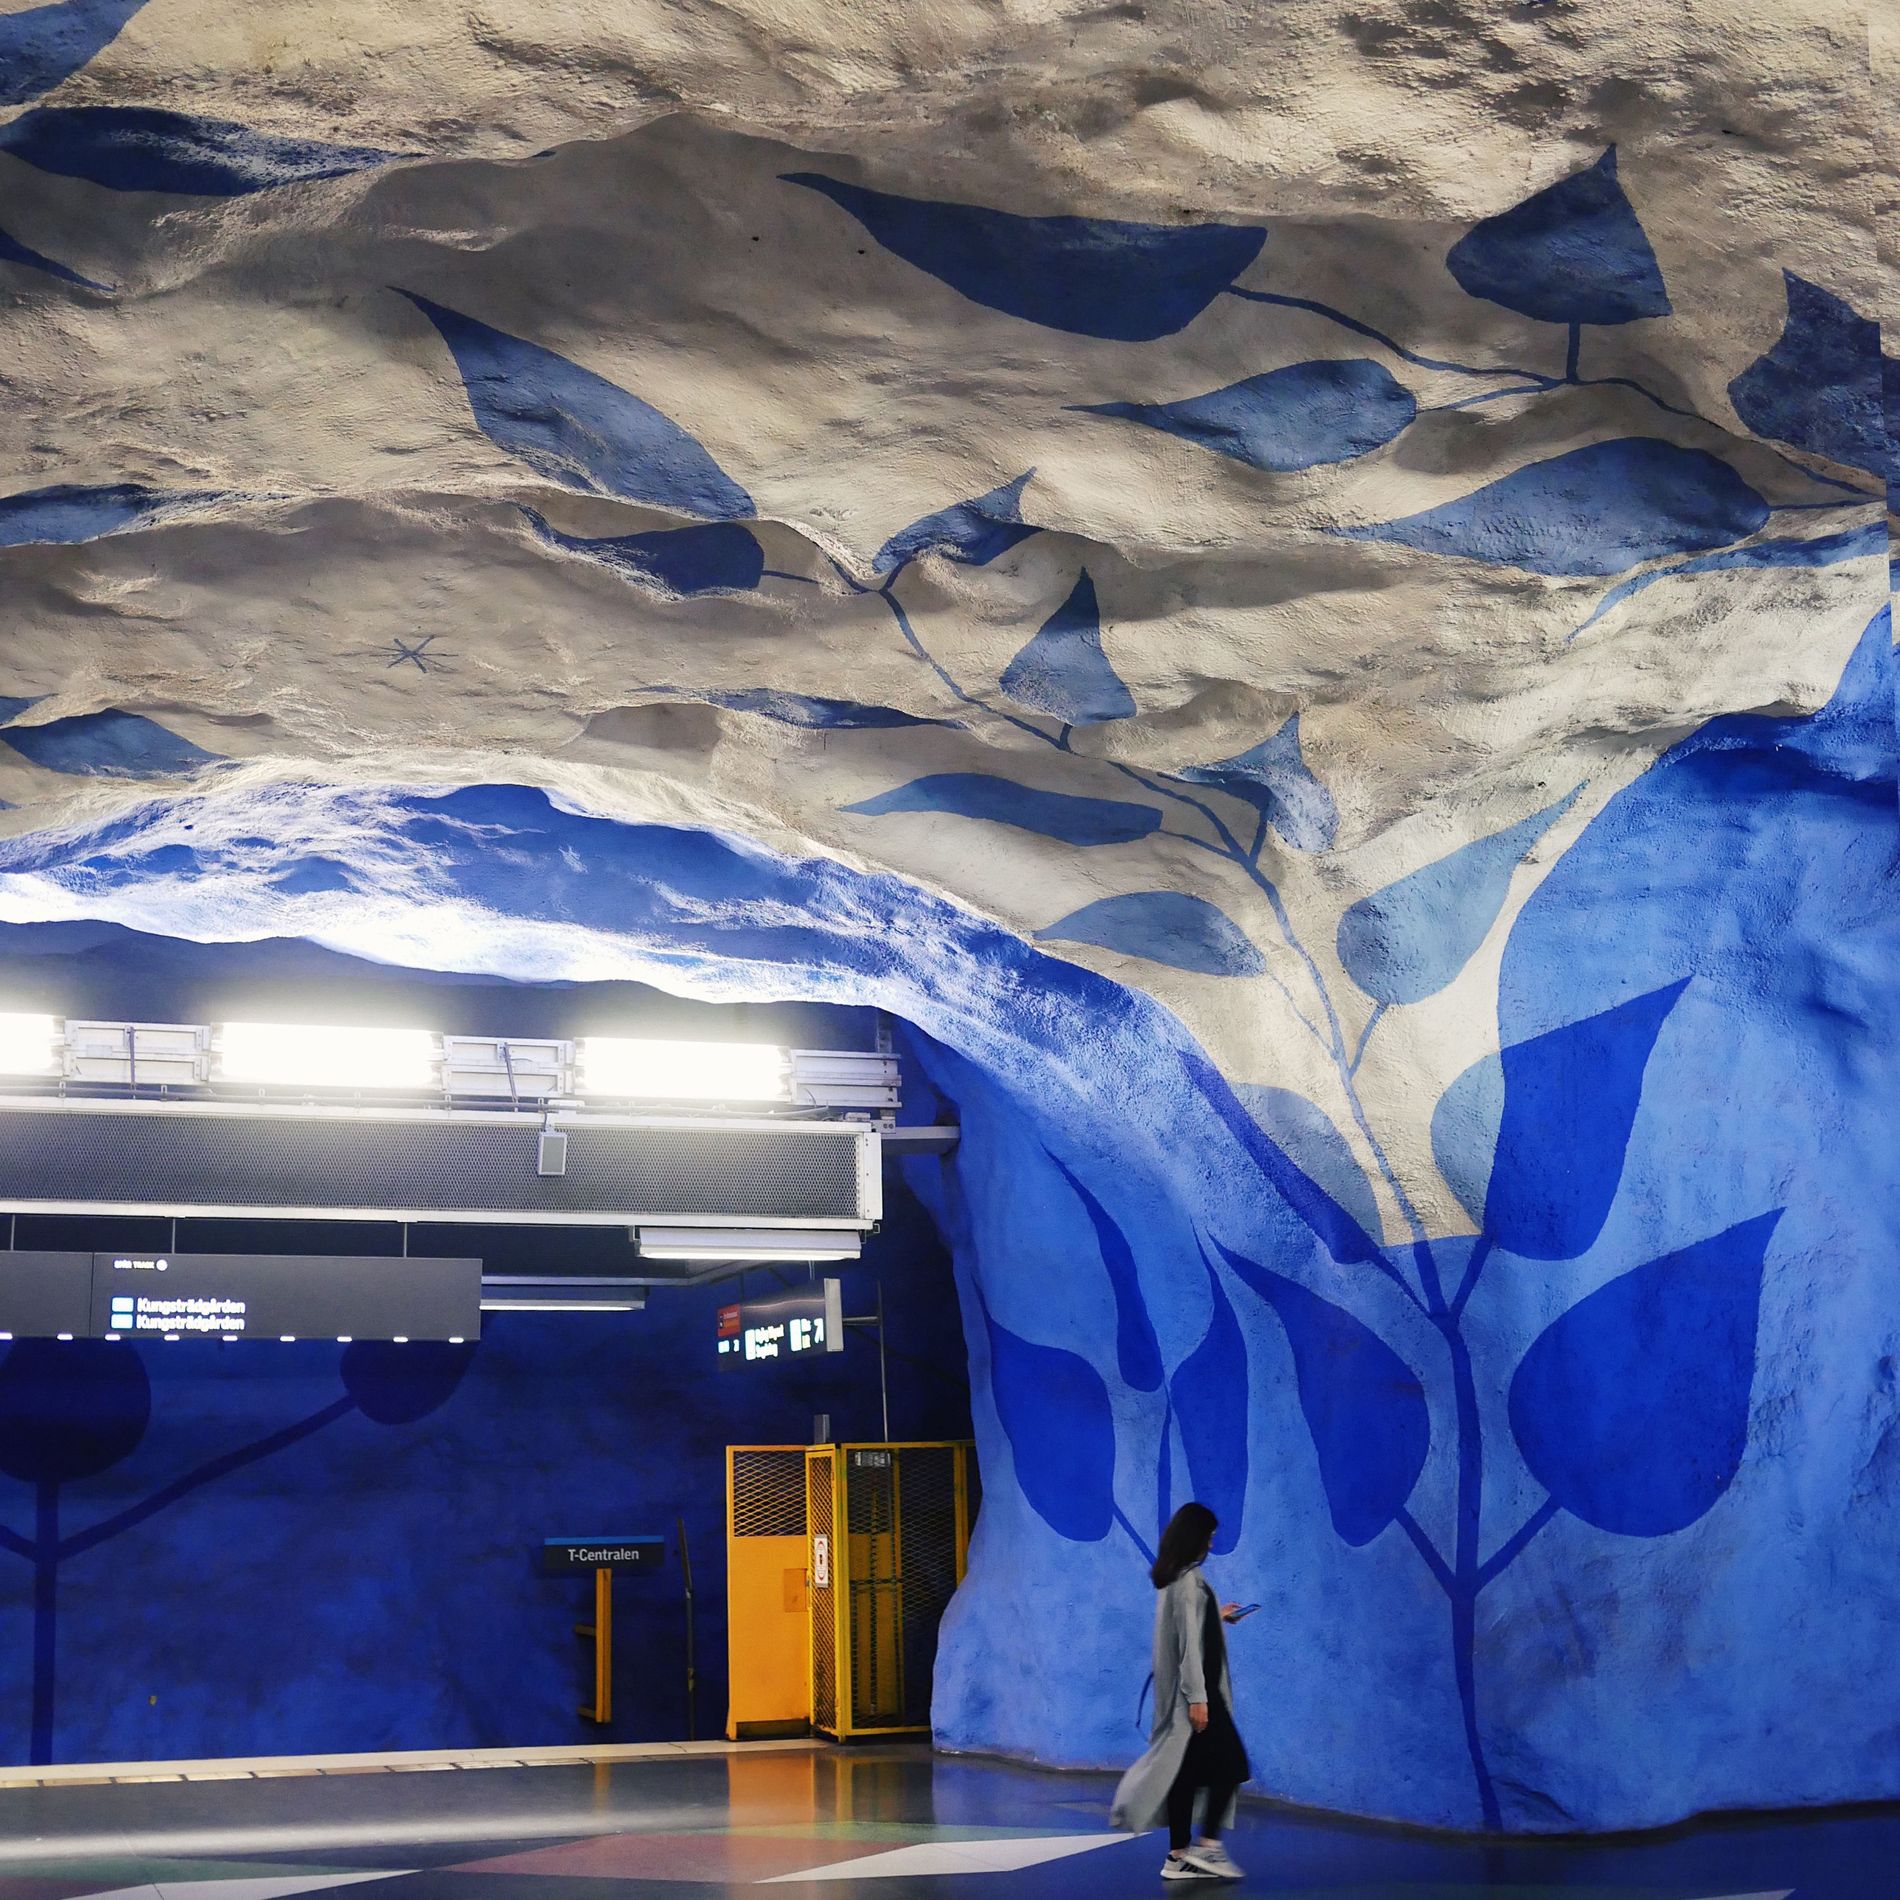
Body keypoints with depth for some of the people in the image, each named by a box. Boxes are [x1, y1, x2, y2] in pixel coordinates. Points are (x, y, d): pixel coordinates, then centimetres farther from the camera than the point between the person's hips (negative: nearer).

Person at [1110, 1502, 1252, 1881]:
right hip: (1194, 1690, -9)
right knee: (1230, 1763, -2)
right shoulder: (1189, 1578, -17)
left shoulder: (1169, 1577, 12)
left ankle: (1179, 1856, 11)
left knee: (1186, 1770, 9)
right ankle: (1206, 1844, -5)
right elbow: (1189, 1641, -21)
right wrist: (1197, 1696, -22)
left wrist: (1218, 1616, 36)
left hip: (1177, 1692, 9)